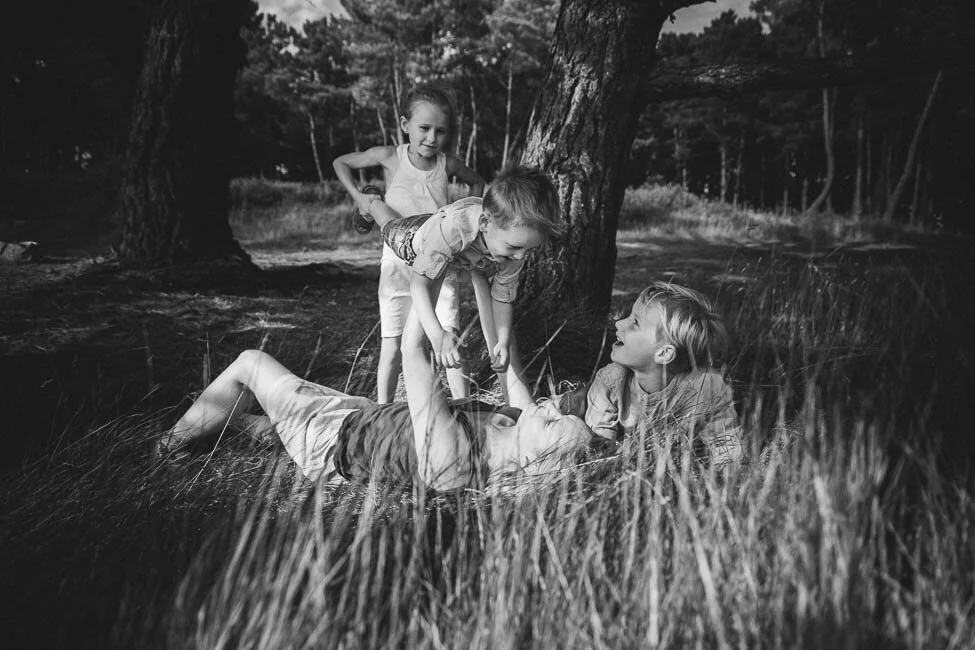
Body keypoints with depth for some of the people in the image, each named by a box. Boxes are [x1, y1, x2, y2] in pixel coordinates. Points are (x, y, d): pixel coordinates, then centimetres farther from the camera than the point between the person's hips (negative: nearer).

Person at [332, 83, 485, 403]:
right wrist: (359, 199, 0)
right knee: (392, 349, 2)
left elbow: (478, 183, 19)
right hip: (397, 264, 0)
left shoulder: (448, 163, -3)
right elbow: (340, 163, 11)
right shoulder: (390, 157, -6)